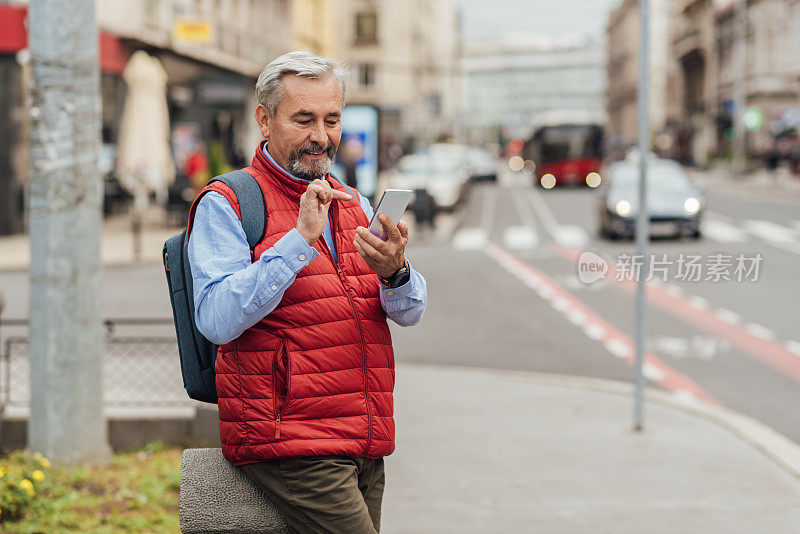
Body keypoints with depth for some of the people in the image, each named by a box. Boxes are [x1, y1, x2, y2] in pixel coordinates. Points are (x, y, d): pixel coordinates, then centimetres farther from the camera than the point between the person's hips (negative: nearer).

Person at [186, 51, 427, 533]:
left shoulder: (354, 206, 18)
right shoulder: (225, 205, -2)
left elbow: (412, 312, 7)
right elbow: (217, 321, -17)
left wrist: (394, 272, -17)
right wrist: (299, 240, -21)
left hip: (365, 447, 7)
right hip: (290, 445, -7)